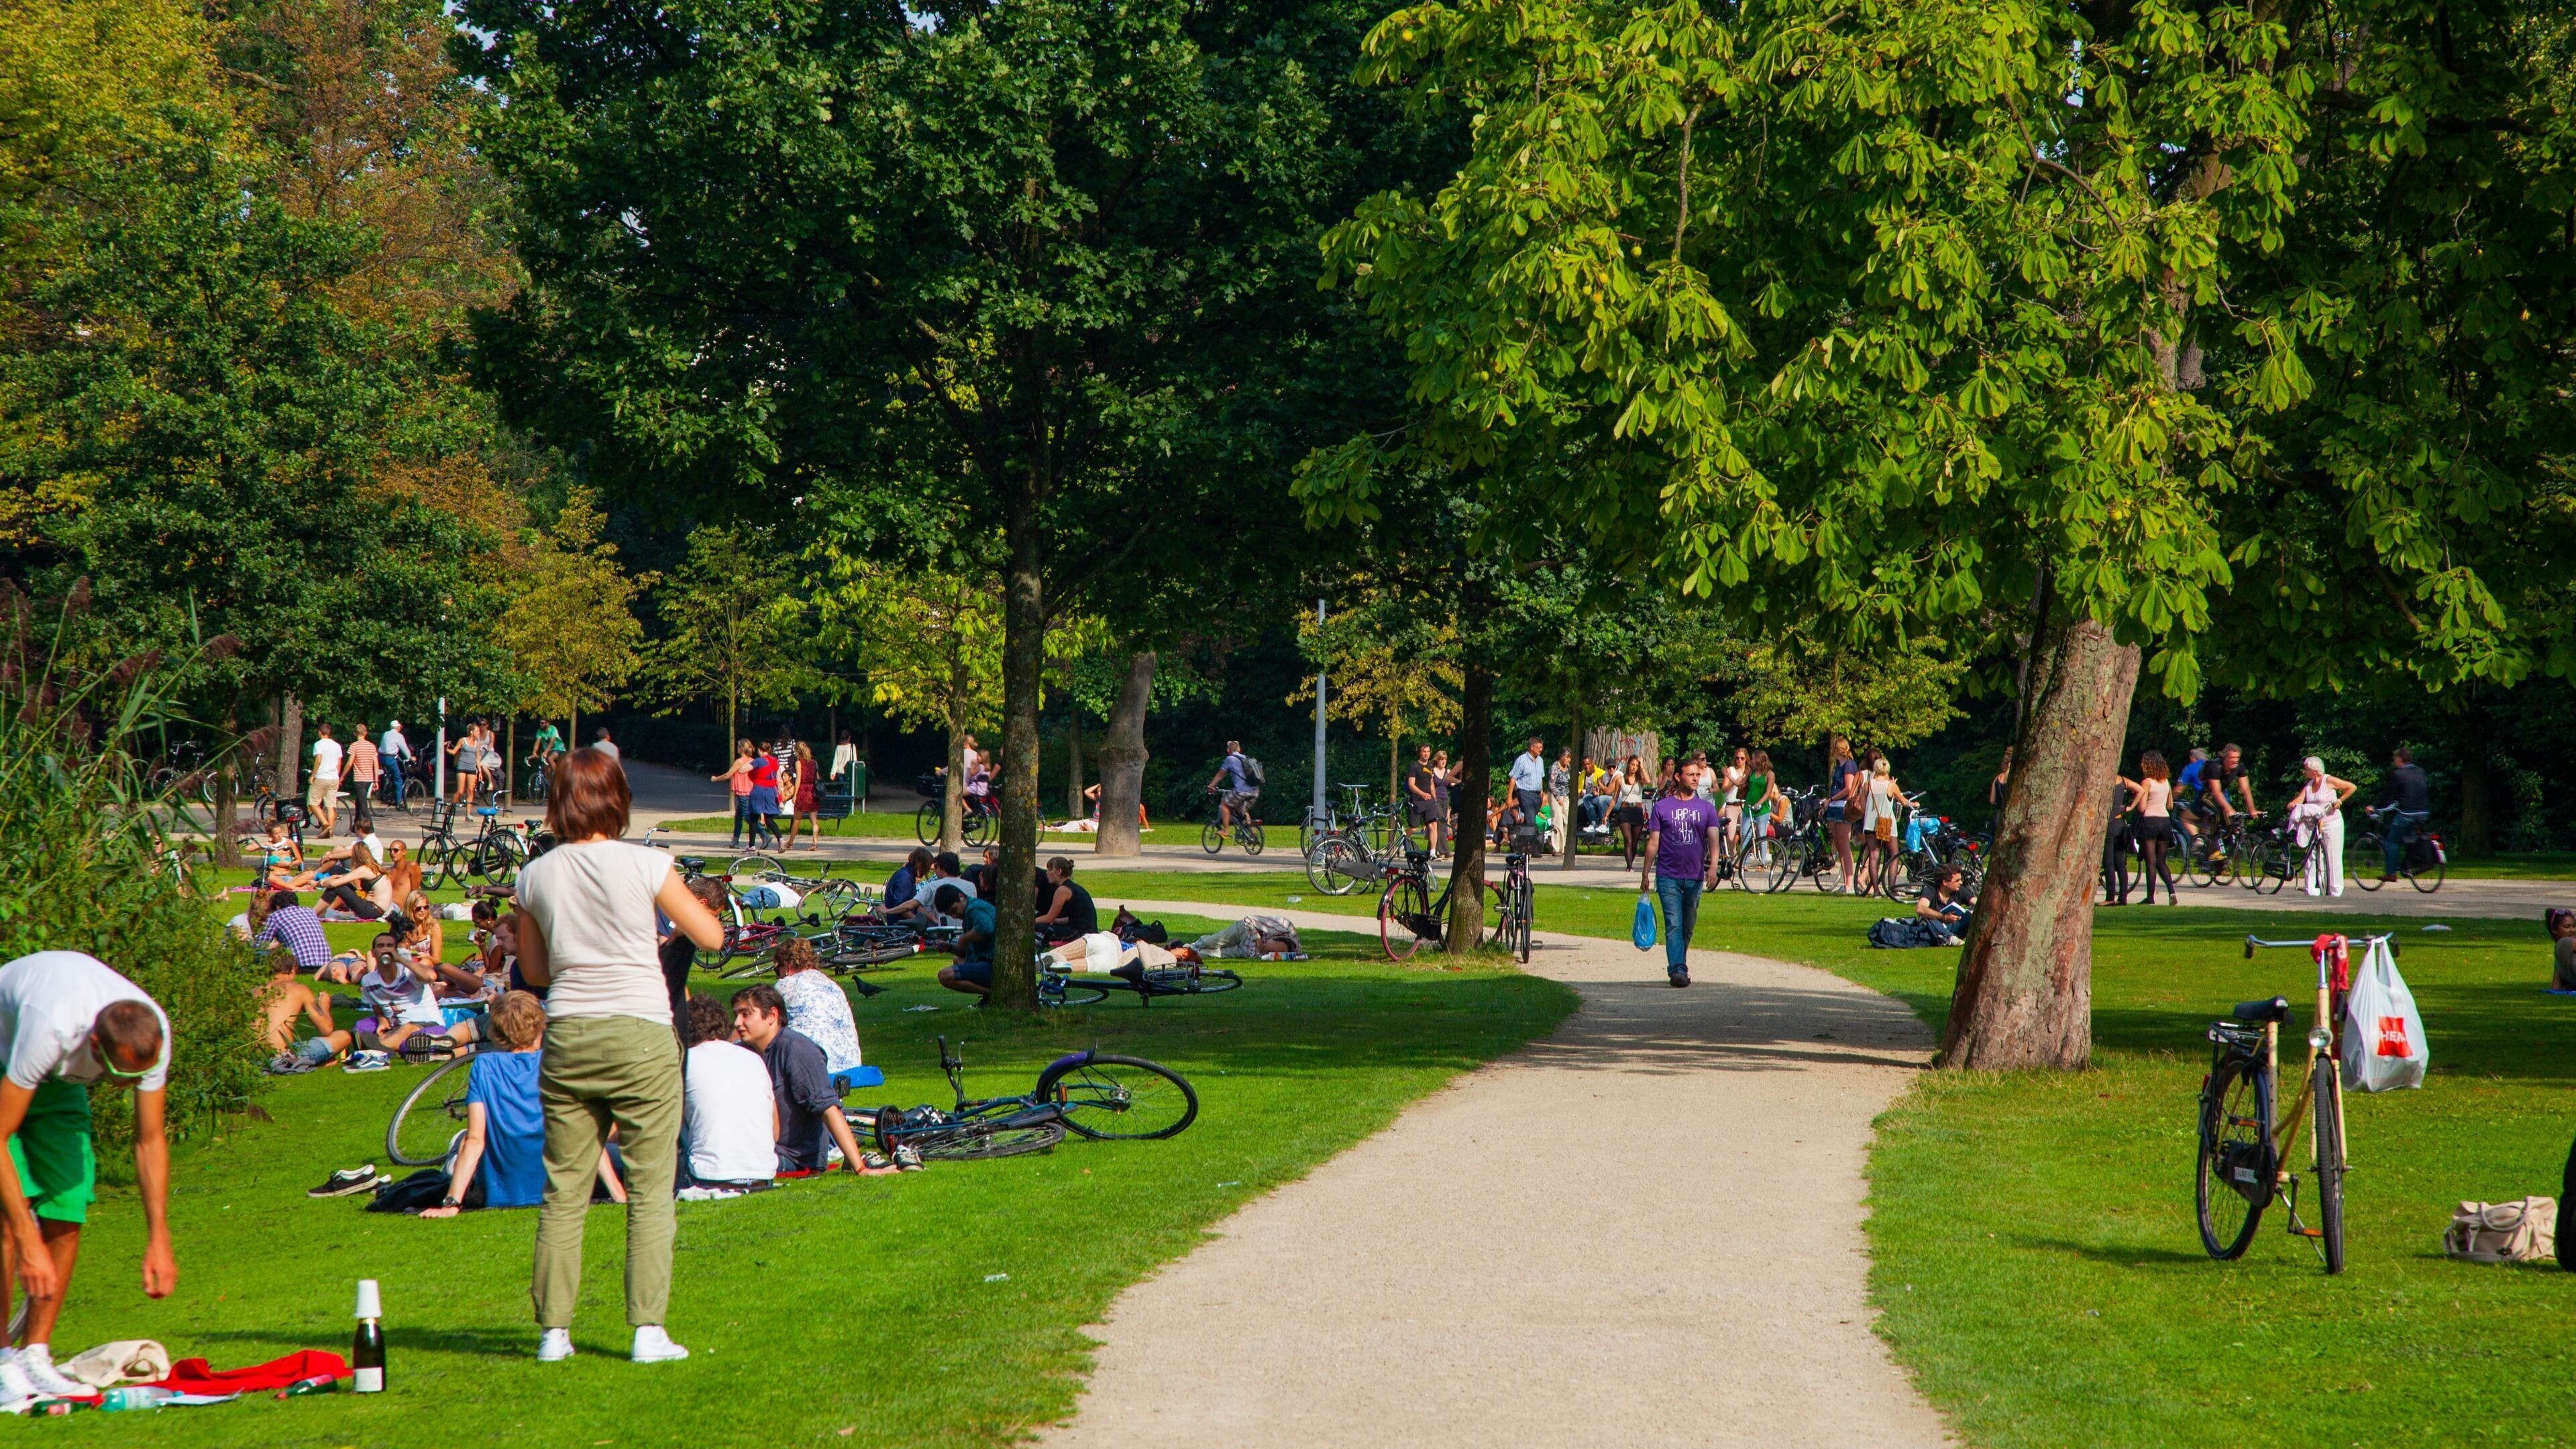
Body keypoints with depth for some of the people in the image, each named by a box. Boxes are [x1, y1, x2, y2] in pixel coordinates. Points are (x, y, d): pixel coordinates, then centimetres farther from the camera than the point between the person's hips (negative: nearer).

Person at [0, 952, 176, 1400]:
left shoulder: (154, 1033, -27)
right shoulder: (50, 1029, -43)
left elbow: (150, 1140, -13)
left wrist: (158, 1239, -18)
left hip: (59, 1078, 5)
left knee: (68, 1211, -7)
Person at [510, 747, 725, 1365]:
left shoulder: (536, 875, 3)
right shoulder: (644, 865, -7)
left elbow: (533, 970, 13)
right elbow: (711, 937, 2)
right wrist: (669, 907, 19)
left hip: (568, 1036, 3)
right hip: (639, 1036, -3)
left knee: (563, 1191, 8)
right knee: (650, 1190, 2)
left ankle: (553, 1330, 9)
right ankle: (648, 1330, -1)